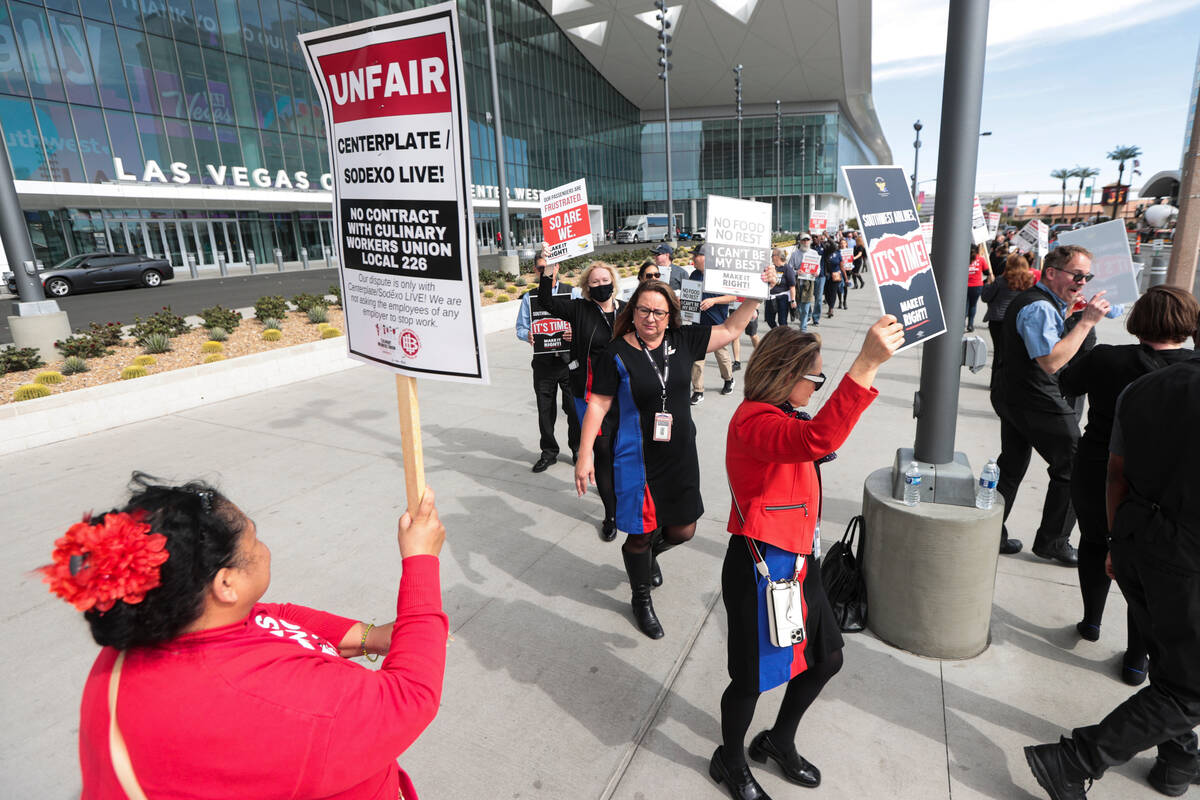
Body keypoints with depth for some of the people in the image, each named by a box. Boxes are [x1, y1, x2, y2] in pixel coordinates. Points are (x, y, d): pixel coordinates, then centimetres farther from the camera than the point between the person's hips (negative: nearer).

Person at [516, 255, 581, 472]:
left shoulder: (572, 293, 3)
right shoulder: (529, 297, 9)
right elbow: (520, 327, 10)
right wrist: (528, 335, -13)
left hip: (569, 358, -2)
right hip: (543, 362, 2)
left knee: (574, 408, 3)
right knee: (545, 409, 9)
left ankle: (578, 449, 24)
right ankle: (548, 452, 26)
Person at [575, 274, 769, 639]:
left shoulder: (682, 341, 0)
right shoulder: (617, 355, -12)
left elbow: (730, 329, 8)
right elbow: (597, 405, -10)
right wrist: (584, 457, -13)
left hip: (681, 457, 5)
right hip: (637, 459, -4)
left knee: (682, 530, 14)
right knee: (640, 534, 9)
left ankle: (649, 552, 50)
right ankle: (641, 599, 36)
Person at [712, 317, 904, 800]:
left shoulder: (780, 417, 10)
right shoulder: (753, 421, -24)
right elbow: (818, 440, -45)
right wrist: (866, 365, -50)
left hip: (798, 561, 10)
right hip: (762, 566, -10)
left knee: (826, 657, 21)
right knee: (754, 675, 8)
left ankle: (779, 742, 46)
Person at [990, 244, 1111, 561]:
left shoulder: (1027, 300, 14)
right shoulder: (1040, 308, -20)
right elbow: (1051, 361, -29)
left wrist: (1067, 309, 18)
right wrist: (1087, 321, -25)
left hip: (1010, 395, 11)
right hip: (1037, 402, -10)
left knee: (1012, 465, 15)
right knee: (1073, 467, 3)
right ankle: (1052, 542, 14)